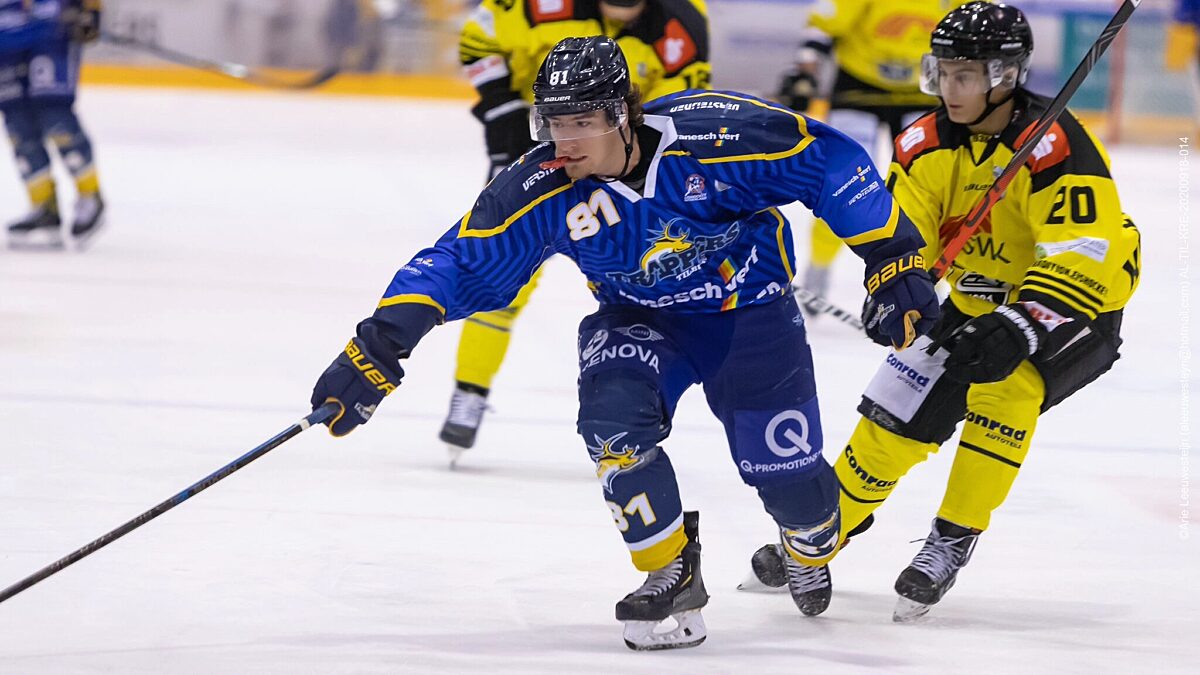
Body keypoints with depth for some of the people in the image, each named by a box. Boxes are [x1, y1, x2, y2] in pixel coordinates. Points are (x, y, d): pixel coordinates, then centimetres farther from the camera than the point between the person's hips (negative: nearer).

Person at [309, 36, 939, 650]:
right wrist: (379, 346, -34)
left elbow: (831, 162, -19)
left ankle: (812, 551, 36)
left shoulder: (714, 133, -30)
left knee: (788, 476, -3)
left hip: (751, 312, -1)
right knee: (612, 416, -28)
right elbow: (459, 263, -21)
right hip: (642, 319, 2)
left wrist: (893, 260, -19)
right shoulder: (541, 191, -22)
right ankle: (673, 576, -7)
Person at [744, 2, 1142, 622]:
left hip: (1078, 311, -6)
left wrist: (1020, 332, -43)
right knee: (898, 410, -1)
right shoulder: (929, 145, -8)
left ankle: (953, 541, -17)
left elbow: (1083, 255, -34)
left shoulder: (1055, 146, -28)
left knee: (1004, 389, -31)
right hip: (979, 303, 6)